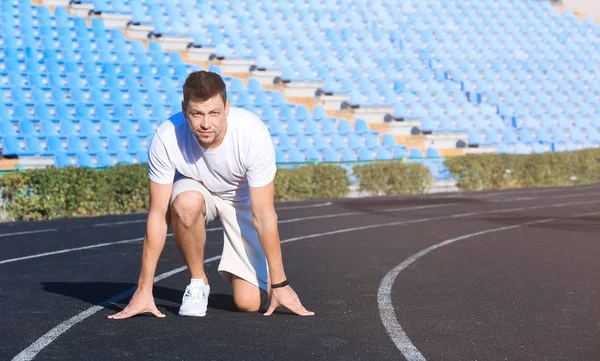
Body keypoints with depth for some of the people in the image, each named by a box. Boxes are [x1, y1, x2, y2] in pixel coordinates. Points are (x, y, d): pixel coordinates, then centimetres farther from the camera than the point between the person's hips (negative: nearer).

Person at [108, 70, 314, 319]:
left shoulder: (254, 134, -34)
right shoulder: (166, 138, -31)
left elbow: (263, 216, -27)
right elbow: (158, 215, -26)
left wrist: (280, 285, -24)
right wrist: (144, 290, -25)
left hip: (243, 199, -1)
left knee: (250, 303, -15)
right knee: (185, 203, -39)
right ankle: (198, 282, -11)